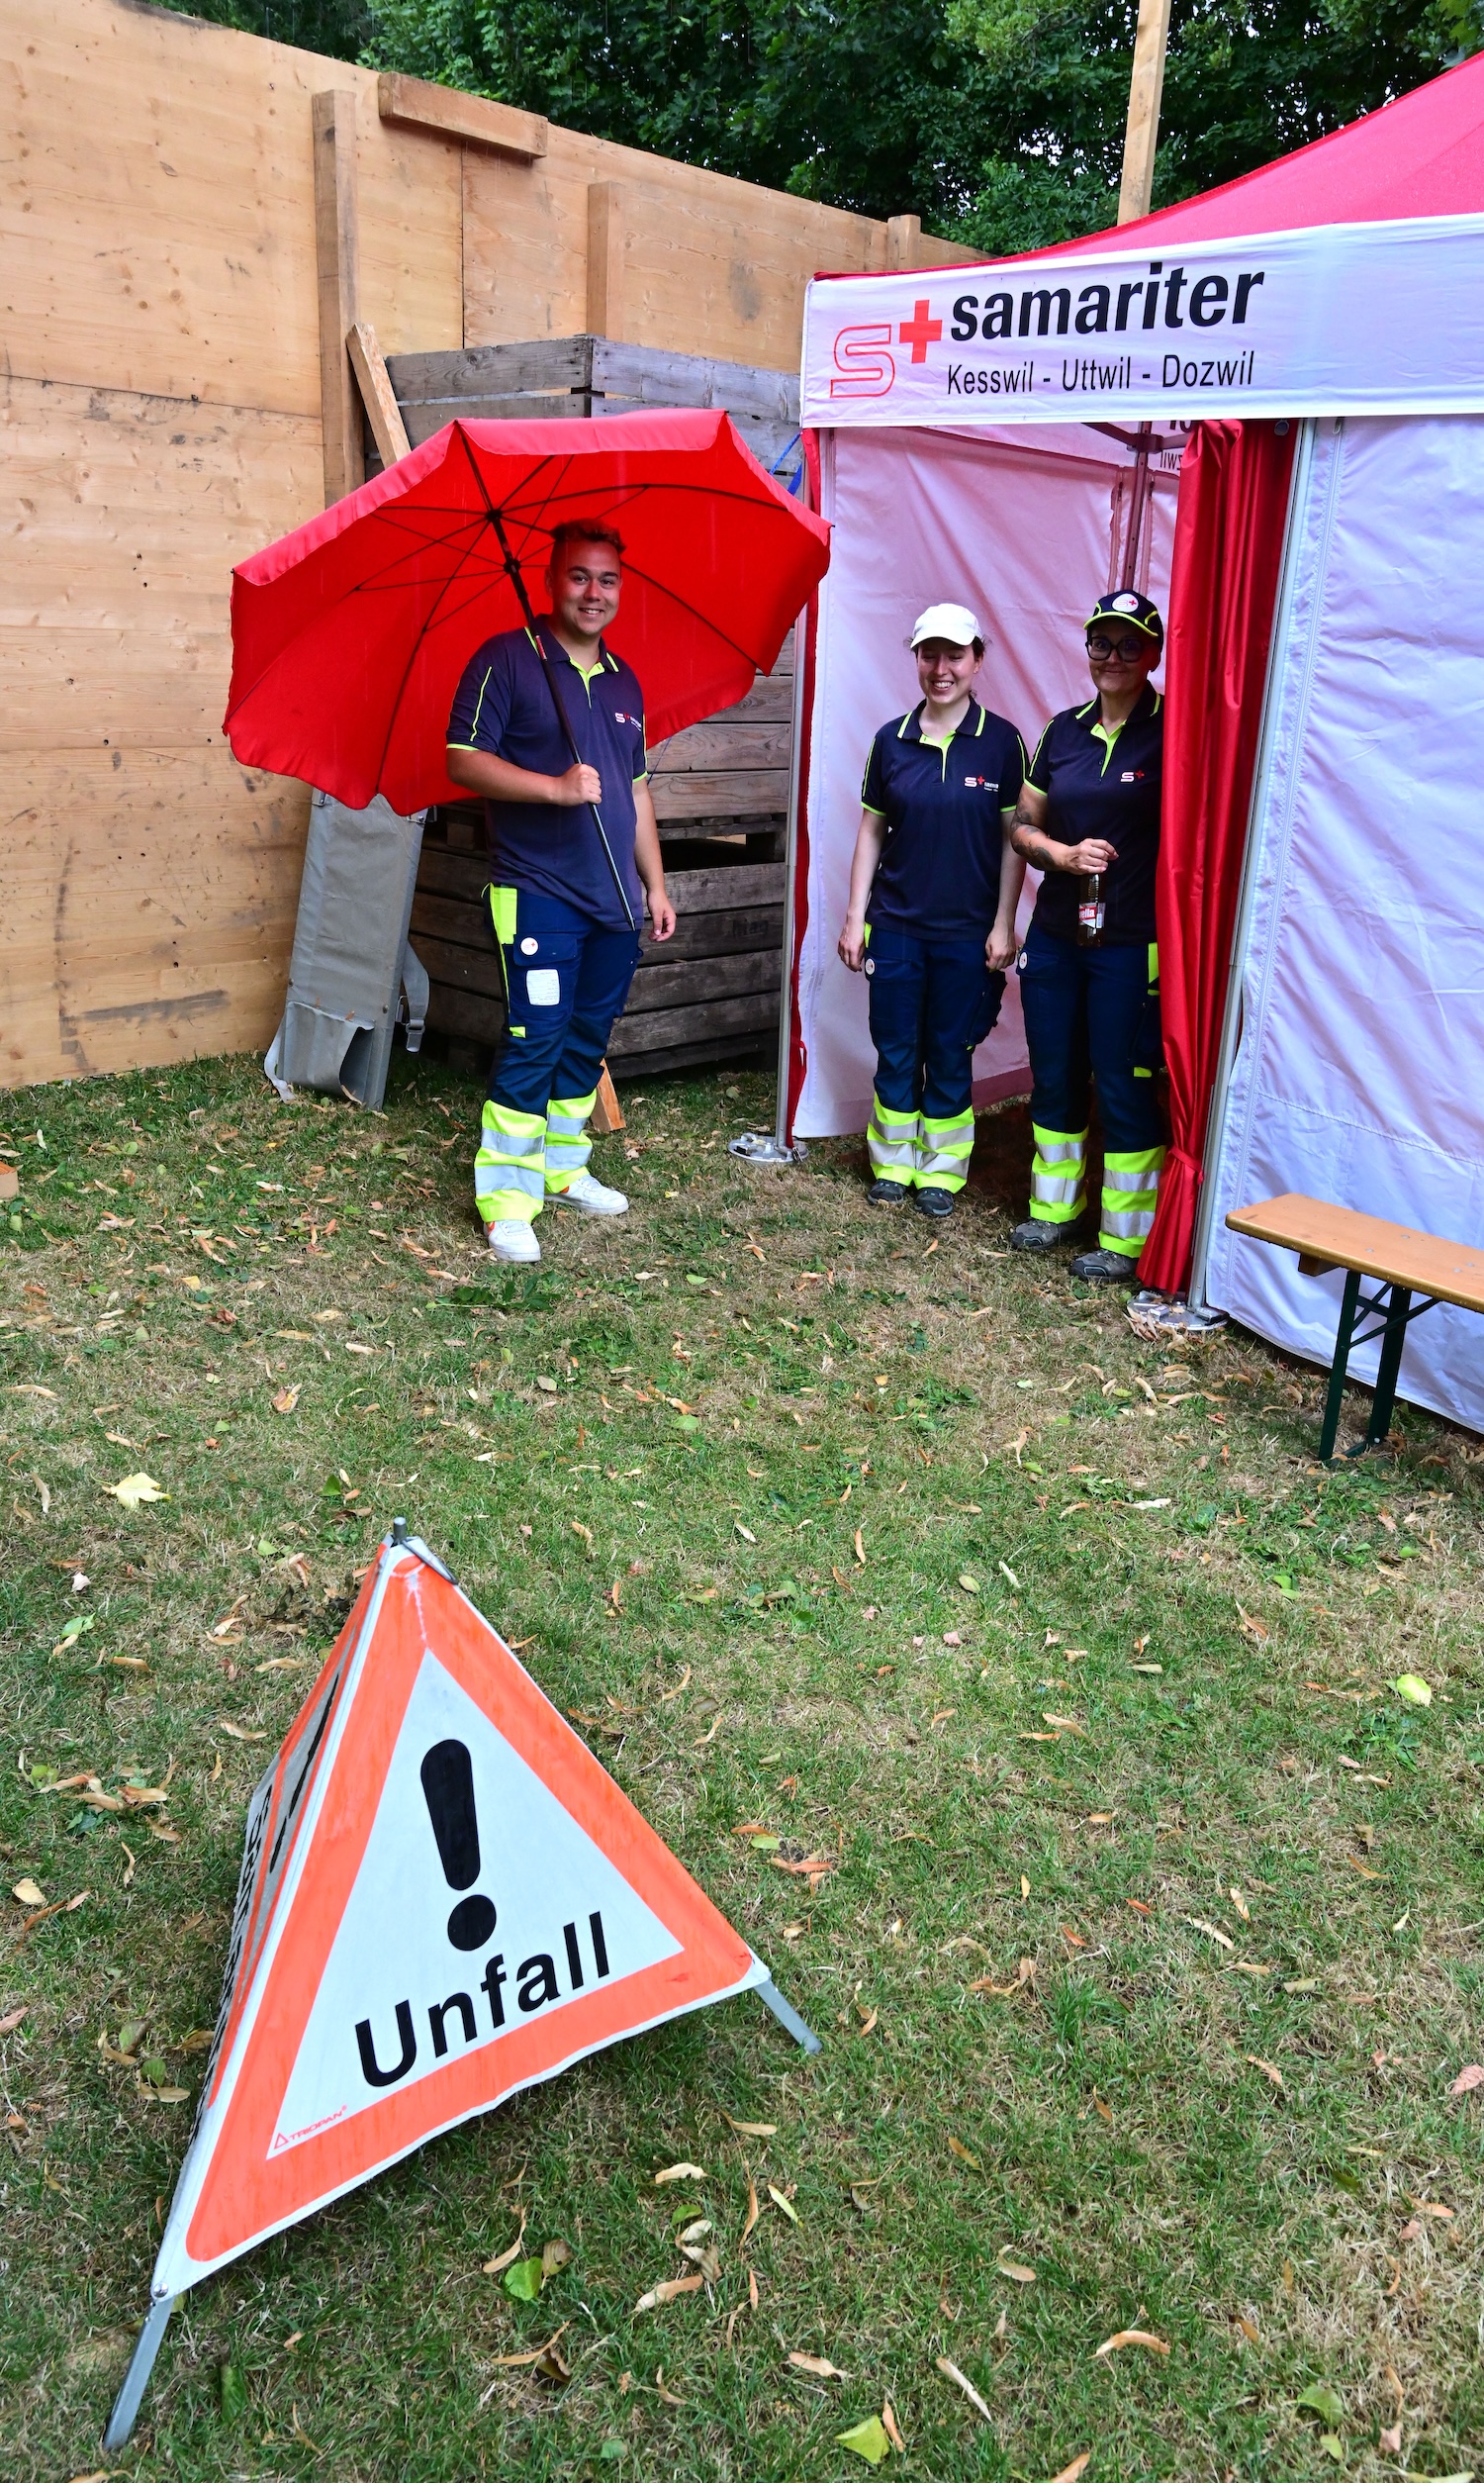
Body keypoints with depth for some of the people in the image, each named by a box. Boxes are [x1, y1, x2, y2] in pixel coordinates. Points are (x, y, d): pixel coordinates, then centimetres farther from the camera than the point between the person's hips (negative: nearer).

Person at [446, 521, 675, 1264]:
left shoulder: (623, 681, 17)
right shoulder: (507, 660, -4)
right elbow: (464, 760, -11)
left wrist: (655, 885, 20)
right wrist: (556, 787, -21)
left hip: (613, 900, 7)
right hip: (537, 895, -7)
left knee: (587, 1041, 12)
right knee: (535, 1040, -10)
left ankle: (562, 1168, 26)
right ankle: (507, 1196, -3)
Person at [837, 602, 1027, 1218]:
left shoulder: (1001, 742, -3)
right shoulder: (891, 740, 3)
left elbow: (1015, 839, -2)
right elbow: (871, 832, 7)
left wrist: (1003, 925, -6)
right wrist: (855, 916, 4)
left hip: (966, 931, -2)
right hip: (895, 924, 2)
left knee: (950, 1056, 6)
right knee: (895, 1051, 7)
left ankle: (941, 1171, 19)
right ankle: (893, 1164, 21)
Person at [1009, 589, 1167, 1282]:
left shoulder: (1171, 732, -6)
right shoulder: (1065, 729, 10)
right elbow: (1023, 825, 14)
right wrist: (1064, 854, -5)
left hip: (1132, 943, -5)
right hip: (1055, 933, 6)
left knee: (1124, 1086, -1)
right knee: (1053, 1076, 14)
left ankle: (1126, 1238, 10)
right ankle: (1054, 1206, 31)